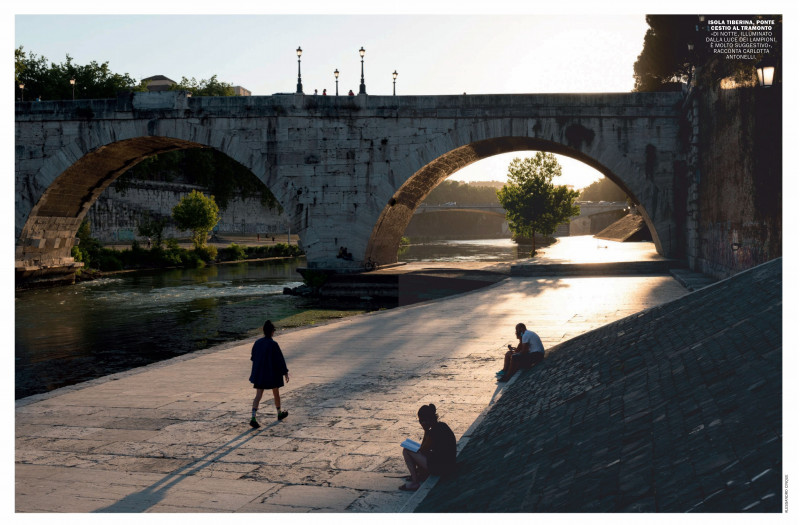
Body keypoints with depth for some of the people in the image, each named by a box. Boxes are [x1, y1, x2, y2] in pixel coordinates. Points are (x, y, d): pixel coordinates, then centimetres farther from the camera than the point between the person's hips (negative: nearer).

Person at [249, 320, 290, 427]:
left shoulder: (257, 343, -2)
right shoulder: (273, 344, -16)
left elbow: (253, 357, 10)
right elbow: (280, 359, -14)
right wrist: (285, 372, -6)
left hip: (259, 374, 3)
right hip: (273, 373, -3)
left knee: (258, 395, -1)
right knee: (276, 393, 18)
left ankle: (253, 417, -17)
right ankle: (279, 413, 37)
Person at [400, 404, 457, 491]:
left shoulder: (433, 433, -22)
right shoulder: (442, 425, 6)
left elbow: (422, 450, -7)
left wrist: (426, 431, -9)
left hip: (440, 468, -9)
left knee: (406, 451, -4)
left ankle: (415, 482, -1)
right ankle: (422, 474, 25)